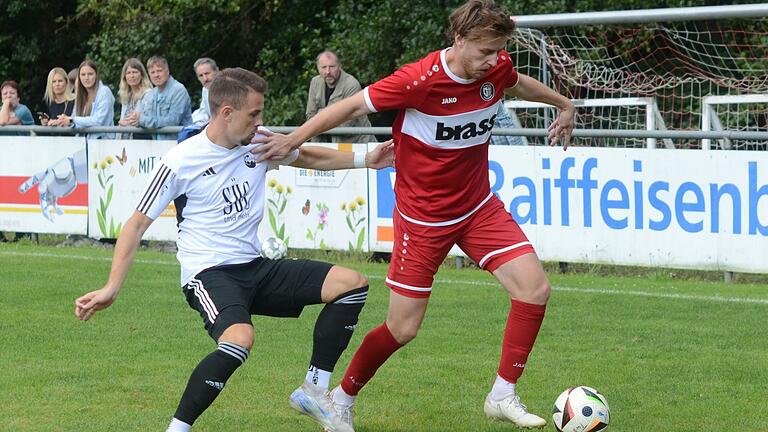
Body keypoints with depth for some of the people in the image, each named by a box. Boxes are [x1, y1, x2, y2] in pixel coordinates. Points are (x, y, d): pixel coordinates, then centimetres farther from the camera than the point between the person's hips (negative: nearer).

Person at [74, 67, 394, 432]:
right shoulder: (180, 162, -11)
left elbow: (310, 158, 26)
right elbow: (138, 223, -6)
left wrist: (365, 160, 14)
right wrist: (111, 288, -12)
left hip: (256, 268, 7)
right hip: (208, 274, -7)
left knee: (352, 284, -5)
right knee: (239, 338, -38)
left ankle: (313, 391, 3)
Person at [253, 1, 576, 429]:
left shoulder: (497, 68, -8)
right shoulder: (420, 80, -26)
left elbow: (519, 84, 18)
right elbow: (355, 105, -15)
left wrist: (564, 105, 34)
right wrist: (295, 139, -14)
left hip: (479, 208, 5)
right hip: (422, 217, -5)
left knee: (535, 288, -12)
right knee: (402, 330, -2)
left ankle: (504, 396, 2)